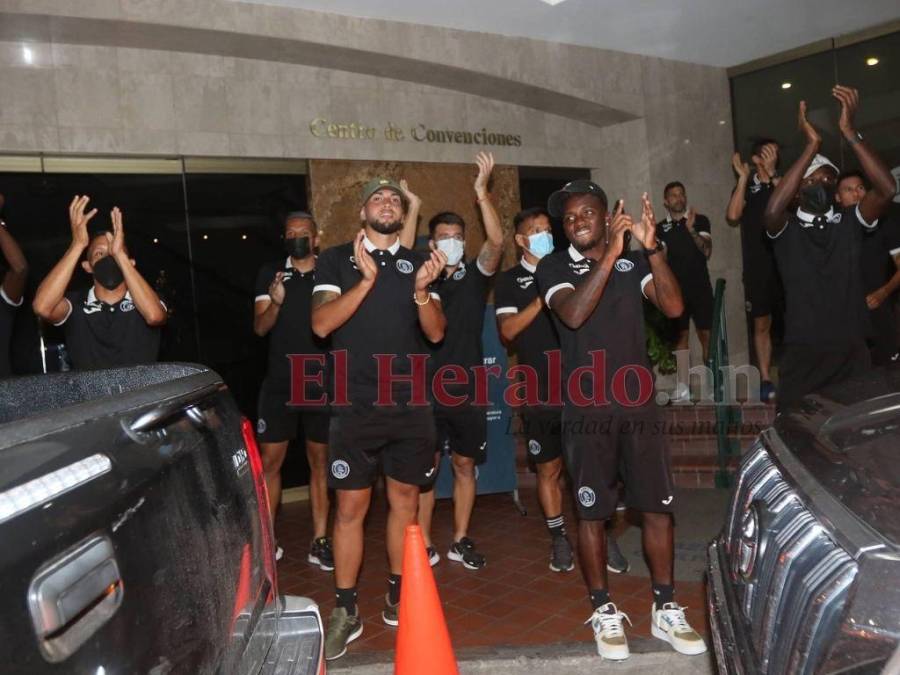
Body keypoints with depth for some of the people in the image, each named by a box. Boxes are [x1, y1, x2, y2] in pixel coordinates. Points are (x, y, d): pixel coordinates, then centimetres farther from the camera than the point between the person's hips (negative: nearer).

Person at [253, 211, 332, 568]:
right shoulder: (270, 273, 7)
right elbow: (260, 327, -1)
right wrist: (275, 303, -20)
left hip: (322, 383, 0)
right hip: (279, 384, 1)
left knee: (320, 461, 6)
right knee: (269, 462, 3)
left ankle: (320, 542, 13)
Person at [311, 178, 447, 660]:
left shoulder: (418, 263, 9)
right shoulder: (336, 259, 3)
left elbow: (435, 333, 2)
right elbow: (321, 324, -9)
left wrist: (421, 290, -17)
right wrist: (368, 279, -17)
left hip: (411, 405, 2)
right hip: (354, 405, -2)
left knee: (404, 500, 10)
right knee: (350, 507, 2)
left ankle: (398, 598, 26)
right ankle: (345, 611, 15)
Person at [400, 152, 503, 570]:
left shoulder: (474, 276, 5)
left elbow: (496, 242, -12)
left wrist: (482, 193, -21)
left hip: (467, 387, 1)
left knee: (465, 465, 11)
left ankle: (460, 541, 24)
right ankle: (424, 545, 16)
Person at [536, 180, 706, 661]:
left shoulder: (635, 263, 7)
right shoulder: (554, 266, -1)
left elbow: (673, 306, -8)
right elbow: (573, 314, -20)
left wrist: (651, 246, -16)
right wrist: (611, 251, -21)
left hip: (638, 402, 3)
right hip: (586, 408, -2)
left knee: (658, 507, 6)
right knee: (592, 512, 4)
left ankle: (665, 610, 22)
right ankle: (604, 612, 19)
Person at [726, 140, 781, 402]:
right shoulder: (745, 188, 10)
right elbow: (732, 217, -9)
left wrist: (772, 173, -17)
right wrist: (743, 178, -7)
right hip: (758, 266, 1)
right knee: (761, 325, 4)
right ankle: (765, 380, 8)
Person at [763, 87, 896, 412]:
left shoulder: (850, 222, 5)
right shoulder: (786, 229, 0)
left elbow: (886, 189, -13)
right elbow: (772, 210, -24)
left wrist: (849, 132, -19)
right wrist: (812, 144, -22)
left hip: (852, 350, 2)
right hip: (803, 352, -2)